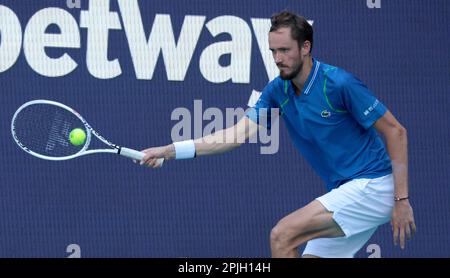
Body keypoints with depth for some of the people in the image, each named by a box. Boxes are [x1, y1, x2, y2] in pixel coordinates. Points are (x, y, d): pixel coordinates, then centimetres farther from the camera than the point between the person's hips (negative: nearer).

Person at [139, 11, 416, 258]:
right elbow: (239, 133, -1)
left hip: (372, 185, -8)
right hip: (345, 190, 8)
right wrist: (171, 151, -11)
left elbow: (396, 132, -13)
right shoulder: (277, 91, 4)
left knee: (283, 236, -18)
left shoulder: (339, 83, -17)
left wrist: (401, 200, -17)